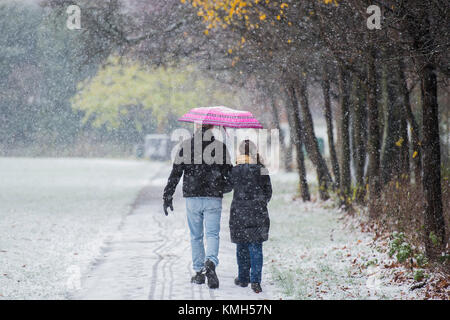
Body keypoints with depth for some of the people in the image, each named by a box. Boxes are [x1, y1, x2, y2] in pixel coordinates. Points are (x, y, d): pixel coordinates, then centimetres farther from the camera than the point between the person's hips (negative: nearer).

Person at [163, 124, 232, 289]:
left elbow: (175, 173, 1)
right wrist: (222, 189, 20)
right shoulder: (220, 147, -1)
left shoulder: (186, 146, 2)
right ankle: (210, 263, -27)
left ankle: (199, 272, 15)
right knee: (212, 234, -1)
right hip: (213, 199, -1)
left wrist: (167, 197, 7)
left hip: (192, 199, 1)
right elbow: (229, 174, 0)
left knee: (196, 236, 13)